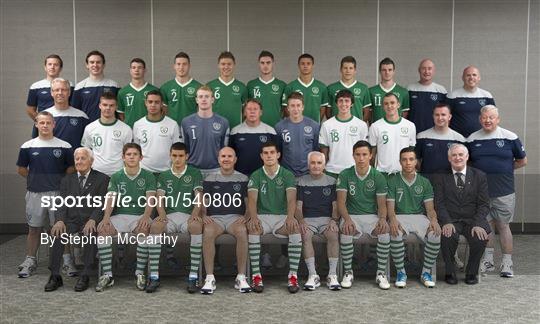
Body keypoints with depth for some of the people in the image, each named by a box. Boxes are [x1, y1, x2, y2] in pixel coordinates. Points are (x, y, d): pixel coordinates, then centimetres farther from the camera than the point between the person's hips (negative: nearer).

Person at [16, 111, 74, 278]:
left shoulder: (64, 146, -1)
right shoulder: (27, 146, 2)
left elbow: (71, 169, 5)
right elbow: (21, 169, 10)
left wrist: (59, 180, -1)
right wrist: (36, 178, 6)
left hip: (58, 193, -1)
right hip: (35, 193, 1)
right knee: (34, 228, 10)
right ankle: (30, 260, 22)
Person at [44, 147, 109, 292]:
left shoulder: (102, 179, 6)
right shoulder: (67, 180, 17)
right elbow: (61, 203, 6)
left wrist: (92, 220, -23)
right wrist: (60, 220, -15)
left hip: (90, 221, -3)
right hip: (71, 220, 3)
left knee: (91, 234, -35)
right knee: (58, 233, -28)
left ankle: (85, 276, -27)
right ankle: (55, 276, -20)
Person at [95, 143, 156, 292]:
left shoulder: (148, 176, 7)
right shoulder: (116, 177, 12)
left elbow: (150, 199, -6)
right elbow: (110, 199, 0)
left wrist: (145, 216, -26)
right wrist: (106, 218, -20)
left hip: (140, 216, -2)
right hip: (120, 216, 2)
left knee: (145, 228, -36)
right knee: (102, 228, -28)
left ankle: (140, 273, -25)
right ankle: (107, 275, -22)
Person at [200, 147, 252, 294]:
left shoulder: (243, 179, 15)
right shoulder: (210, 179, 16)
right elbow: (203, 202, 12)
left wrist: (245, 216, -9)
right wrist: (204, 215, -9)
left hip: (236, 217, 0)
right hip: (214, 217, 0)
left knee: (242, 231, -36)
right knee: (208, 232, -36)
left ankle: (241, 278, -28)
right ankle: (210, 278, -30)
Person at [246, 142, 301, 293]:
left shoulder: (287, 175, 5)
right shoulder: (256, 176, 7)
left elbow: (291, 199, -10)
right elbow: (252, 199, -8)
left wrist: (290, 217, -31)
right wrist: (253, 217, -30)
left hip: (282, 217, 0)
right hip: (262, 216, 0)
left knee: (295, 227, -33)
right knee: (252, 228, -34)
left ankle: (293, 275, -27)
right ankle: (256, 275, -28)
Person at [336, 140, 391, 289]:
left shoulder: (378, 177, 3)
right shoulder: (345, 175, 0)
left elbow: (382, 204, 1)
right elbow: (341, 202, -6)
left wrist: (382, 218, -21)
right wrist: (347, 219, -26)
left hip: (372, 216, 1)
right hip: (351, 215, -1)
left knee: (385, 231, -30)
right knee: (346, 232, -34)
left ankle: (381, 273, -13)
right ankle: (348, 272, -14)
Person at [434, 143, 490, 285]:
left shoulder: (479, 176, 8)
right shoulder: (442, 177, 6)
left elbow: (484, 204, 1)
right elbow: (439, 203, -2)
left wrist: (478, 224, -16)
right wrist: (446, 222, -20)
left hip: (473, 220, 1)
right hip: (450, 220, -1)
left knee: (480, 238, -28)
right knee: (448, 237, -32)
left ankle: (471, 273, -1)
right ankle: (450, 272, -6)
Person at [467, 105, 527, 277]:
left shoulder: (510, 137, -2)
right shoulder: (472, 139, 5)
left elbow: (522, 161, 8)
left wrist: (504, 170, 3)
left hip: (504, 192, -2)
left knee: (503, 226, 2)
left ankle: (507, 263, 11)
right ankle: (488, 260, 21)